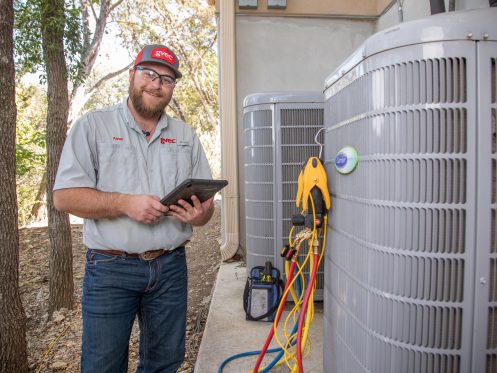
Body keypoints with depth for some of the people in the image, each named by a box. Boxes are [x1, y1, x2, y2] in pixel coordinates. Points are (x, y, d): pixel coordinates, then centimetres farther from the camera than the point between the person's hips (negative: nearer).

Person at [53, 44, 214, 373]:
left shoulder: (186, 136, 11)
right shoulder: (93, 126, 1)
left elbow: (206, 204, 10)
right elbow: (65, 196, -7)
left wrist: (199, 213, -13)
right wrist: (125, 203, -20)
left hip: (171, 267, 4)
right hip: (111, 268, -3)